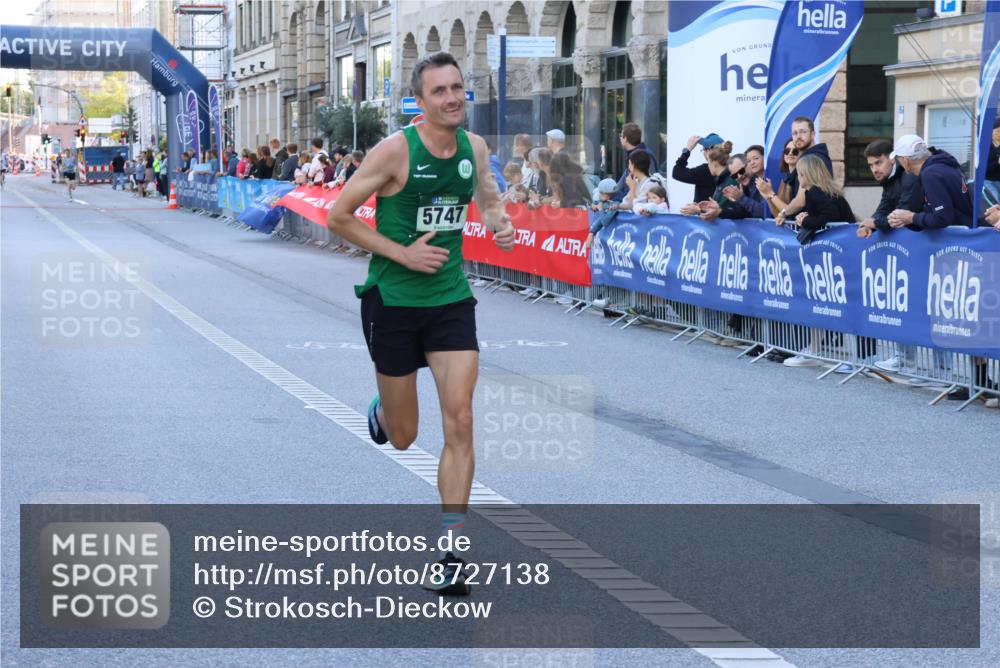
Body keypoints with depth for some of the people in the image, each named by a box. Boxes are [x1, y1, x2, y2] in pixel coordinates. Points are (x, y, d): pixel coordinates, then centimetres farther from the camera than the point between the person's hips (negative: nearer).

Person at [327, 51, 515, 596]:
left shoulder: (474, 147, 0)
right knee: (403, 437, 8)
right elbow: (338, 216, -10)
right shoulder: (395, 150, -15)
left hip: (451, 299, 3)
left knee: (460, 421, -9)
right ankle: (381, 412, 48)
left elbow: (489, 200, 20)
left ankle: (450, 555, -4)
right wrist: (402, 254, -17)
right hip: (393, 300, -3)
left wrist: (500, 223, -4)